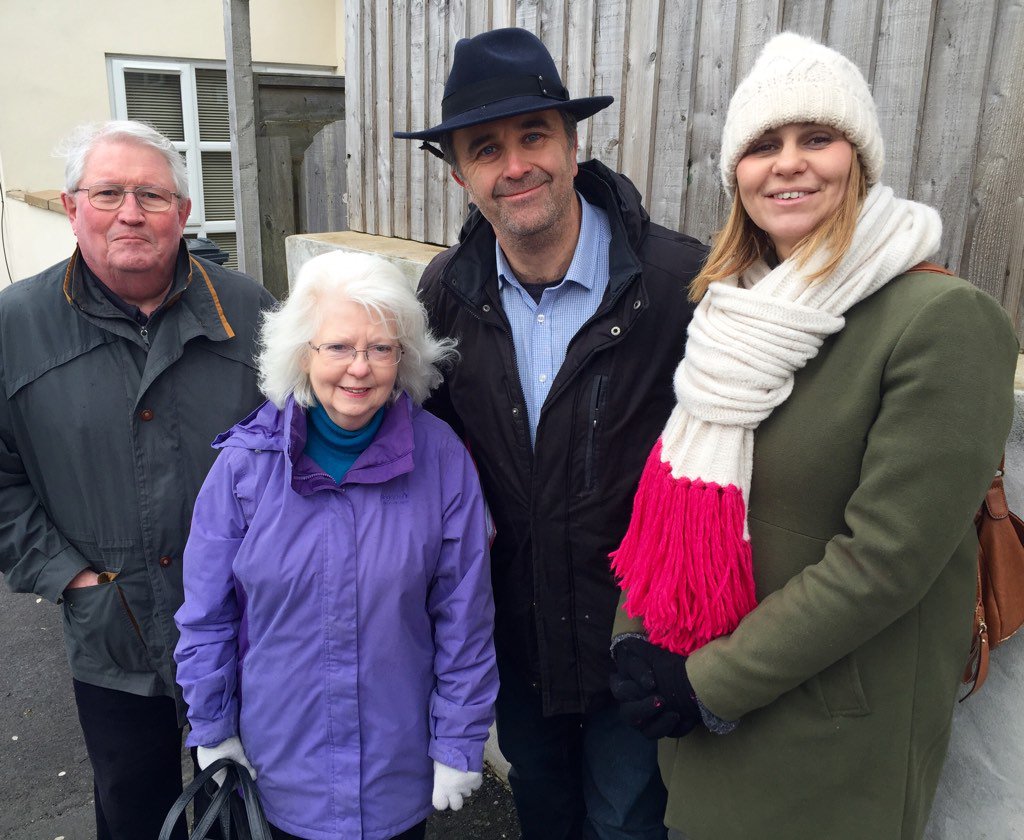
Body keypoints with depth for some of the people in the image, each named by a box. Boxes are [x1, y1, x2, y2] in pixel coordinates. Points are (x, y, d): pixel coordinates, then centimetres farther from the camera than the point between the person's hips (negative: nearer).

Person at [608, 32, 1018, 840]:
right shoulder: (734, 310, 1)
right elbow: (672, 486, 5)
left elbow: (886, 557, -22)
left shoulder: (945, 320, -19)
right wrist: (635, 636, -5)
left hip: (834, 736, -5)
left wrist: (714, 684, -17)